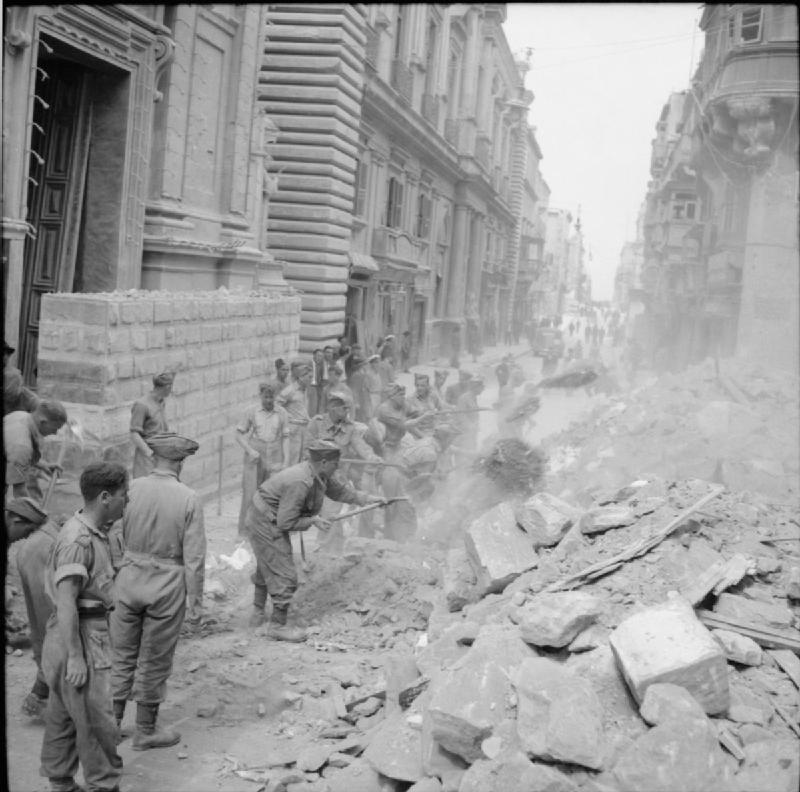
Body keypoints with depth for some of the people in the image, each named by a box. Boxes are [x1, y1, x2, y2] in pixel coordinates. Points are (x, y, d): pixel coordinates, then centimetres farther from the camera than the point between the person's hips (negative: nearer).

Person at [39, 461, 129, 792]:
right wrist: (75, 657, -22)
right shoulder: (77, 540, -23)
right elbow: (65, 604, -24)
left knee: (63, 716, 19)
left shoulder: (97, 533, 7)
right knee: (95, 721, 0)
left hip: (92, 631, 10)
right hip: (79, 638, -10)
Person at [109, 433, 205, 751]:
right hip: (167, 585, -2)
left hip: (129, 578, 2)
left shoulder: (131, 489, -8)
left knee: (122, 655, 18)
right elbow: (194, 558, -11)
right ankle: (145, 731, 25)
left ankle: (111, 724, 28)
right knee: (154, 661, 12)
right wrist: (195, 603, -3)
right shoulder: (189, 500, -13)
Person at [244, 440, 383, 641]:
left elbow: (339, 490, 16)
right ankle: (277, 626, 6)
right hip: (265, 524, -10)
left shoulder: (320, 475, -3)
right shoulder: (300, 482, -32)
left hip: (267, 521, 10)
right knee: (285, 576, -5)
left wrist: (365, 498, 11)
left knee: (268, 570, 24)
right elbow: (286, 522, -28)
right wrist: (312, 521, -17)